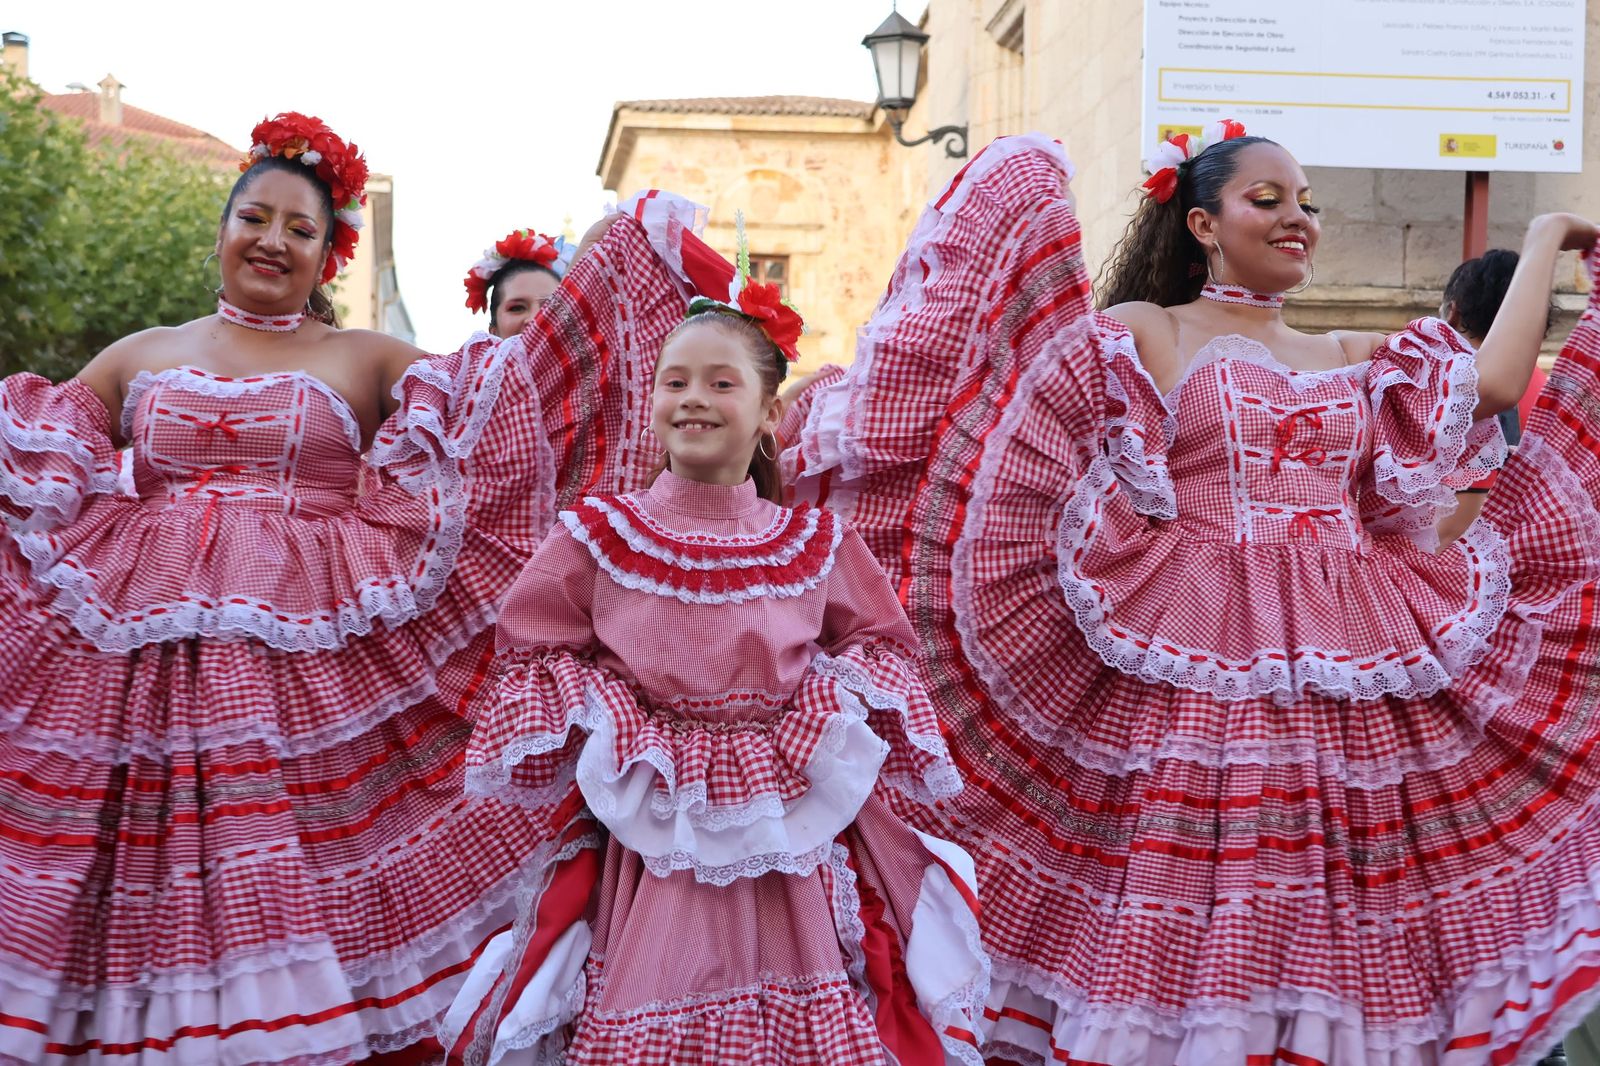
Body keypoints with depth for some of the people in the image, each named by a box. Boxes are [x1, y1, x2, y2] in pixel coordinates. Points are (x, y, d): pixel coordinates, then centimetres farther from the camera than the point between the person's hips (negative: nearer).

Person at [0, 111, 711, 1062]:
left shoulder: (370, 362, 11)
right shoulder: (138, 359, 18)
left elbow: (511, 387, 4)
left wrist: (622, 260, -2)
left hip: (317, 656, -1)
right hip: (146, 654, 2)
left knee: (302, 889, -7)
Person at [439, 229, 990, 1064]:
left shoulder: (815, 544, 6)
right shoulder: (599, 538, 1)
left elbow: (877, 645, 14)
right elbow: (530, 653, 5)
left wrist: (825, 717, -3)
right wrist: (612, 728, -7)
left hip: (791, 828, 2)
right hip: (656, 834, -1)